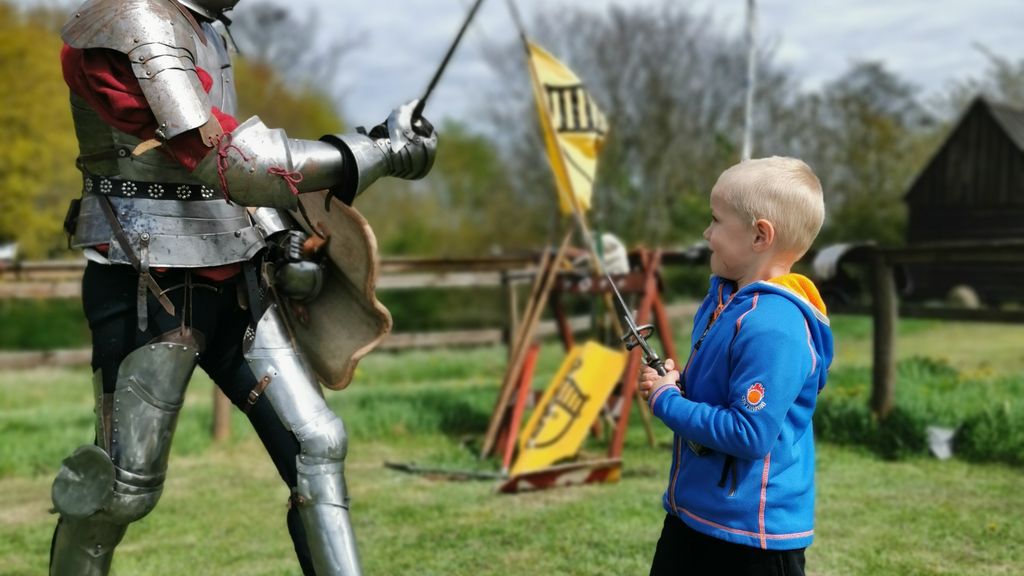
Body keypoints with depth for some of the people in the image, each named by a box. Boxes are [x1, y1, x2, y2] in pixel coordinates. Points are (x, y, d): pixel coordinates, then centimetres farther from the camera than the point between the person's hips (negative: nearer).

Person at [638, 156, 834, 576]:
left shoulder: (773, 327, -26)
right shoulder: (725, 297, 5)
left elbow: (750, 432, -28)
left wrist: (666, 401, -17)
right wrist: (676, 383, -1)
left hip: (752, 530, -10)